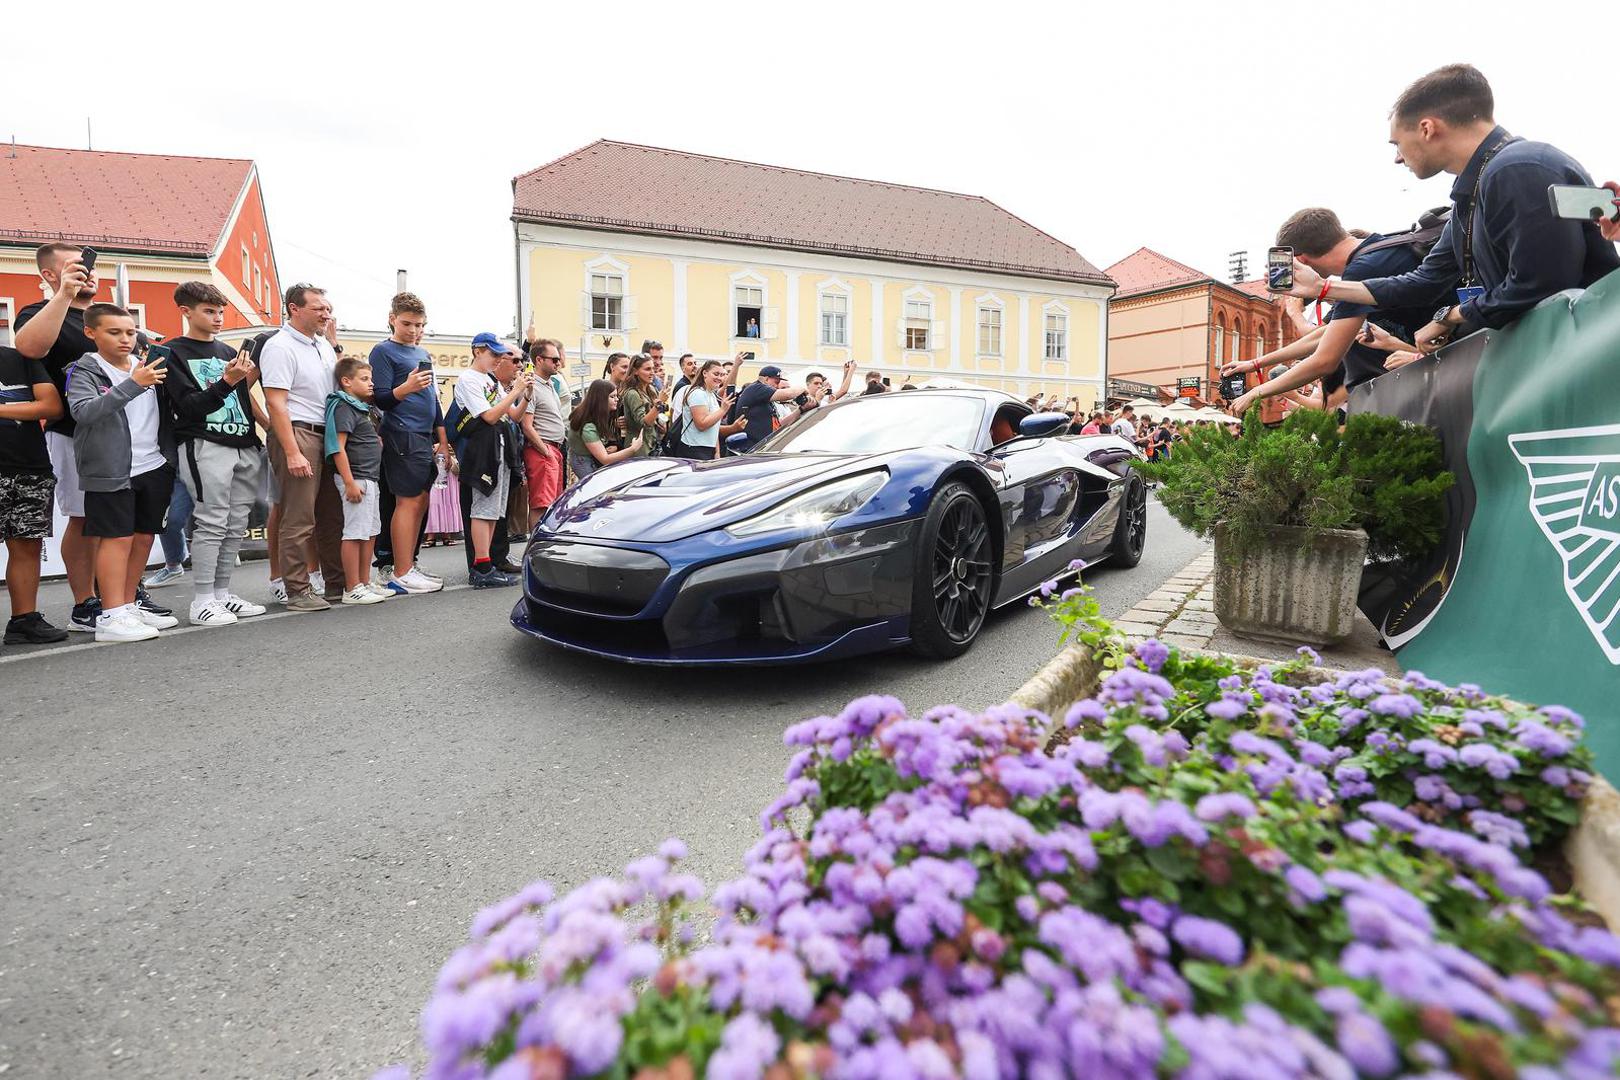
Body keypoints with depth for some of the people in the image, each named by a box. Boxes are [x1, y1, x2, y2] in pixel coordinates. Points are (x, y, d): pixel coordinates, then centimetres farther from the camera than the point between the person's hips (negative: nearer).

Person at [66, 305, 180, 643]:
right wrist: (133, 384, -27)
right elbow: (84, 411, -19)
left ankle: (128, 606, 19)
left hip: (155, 467, 5)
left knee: (144, 538, 9)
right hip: (111, 471, -5)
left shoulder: (148, 366, 13)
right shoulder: (84, 371, -2)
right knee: (118, 538, -6)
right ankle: (111, 616, -1)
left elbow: (167, 411, 20)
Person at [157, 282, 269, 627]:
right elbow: (190, 406, -9)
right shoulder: (172, 352, 2)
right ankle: (202, 601, -3)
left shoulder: (228, 352, 19)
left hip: (245, 446, 6)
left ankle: (222, 592, 14)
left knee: (236, 525, 6)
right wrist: (227, 382, -20)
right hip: (205, 446, -6)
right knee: (211, 523, -9)